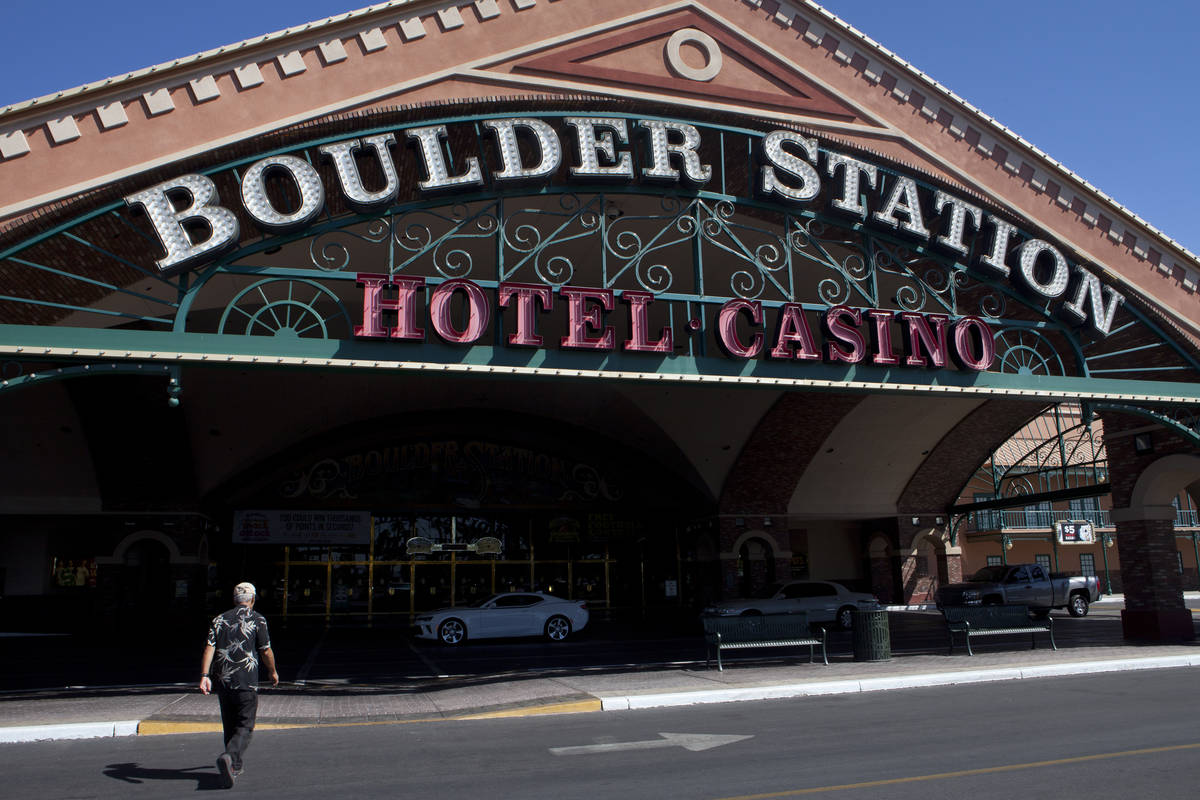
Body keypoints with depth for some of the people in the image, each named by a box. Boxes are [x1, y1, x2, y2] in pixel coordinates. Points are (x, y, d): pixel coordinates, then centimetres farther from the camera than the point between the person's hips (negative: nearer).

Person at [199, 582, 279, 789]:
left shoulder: (219, 620, 11)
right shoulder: (257, 620, -1)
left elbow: (209, 647, -1)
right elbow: (266, 651, -2)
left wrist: (204, 675, -7)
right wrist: (273, 672, 14)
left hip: (222, 681, 5)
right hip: (246, 682, -5)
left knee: (230, 726, 18)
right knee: (244, 728, -1)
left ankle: (235, 767, 25)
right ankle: (228, 757, -26)